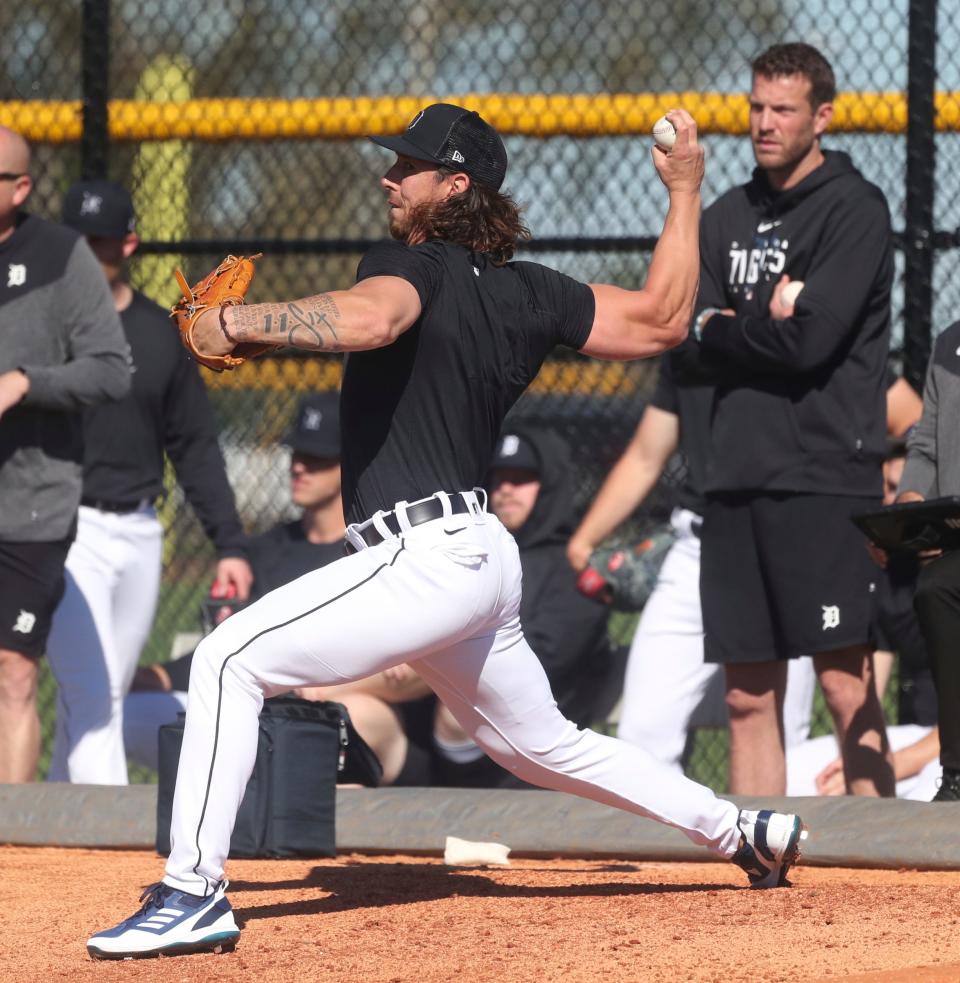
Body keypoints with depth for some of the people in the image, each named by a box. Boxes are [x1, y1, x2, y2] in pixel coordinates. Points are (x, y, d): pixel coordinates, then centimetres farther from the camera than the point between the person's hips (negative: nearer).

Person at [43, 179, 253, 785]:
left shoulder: (160, 332, 11)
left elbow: (196, 446, 14)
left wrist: (229, 543, 10)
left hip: (138, 533, 5)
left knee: (103, 698, 7)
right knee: (93, 692, -15)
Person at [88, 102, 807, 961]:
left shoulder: (414, 264, -9)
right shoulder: (527, 292, 12)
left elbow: (368, 318, -33)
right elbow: (661, 320, 16)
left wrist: (238, 322, -28)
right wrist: (684, 194, 25)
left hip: (426, 558, -9)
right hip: (483, 559, 9)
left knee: (230, 660, -13)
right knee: (543, 745, 27)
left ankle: (194, 894, -21)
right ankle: (743, 830, 35)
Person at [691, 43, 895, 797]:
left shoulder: (854, 210, -3)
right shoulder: (728, 218, 17)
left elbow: (812, 339, -14)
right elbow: (693, 340, 7)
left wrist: (729, 328, 0)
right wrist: (768, 322, -8)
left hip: (825, 479, -6)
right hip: (739, 479, 6)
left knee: (846, 684, -10)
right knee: (749, 696, 7)